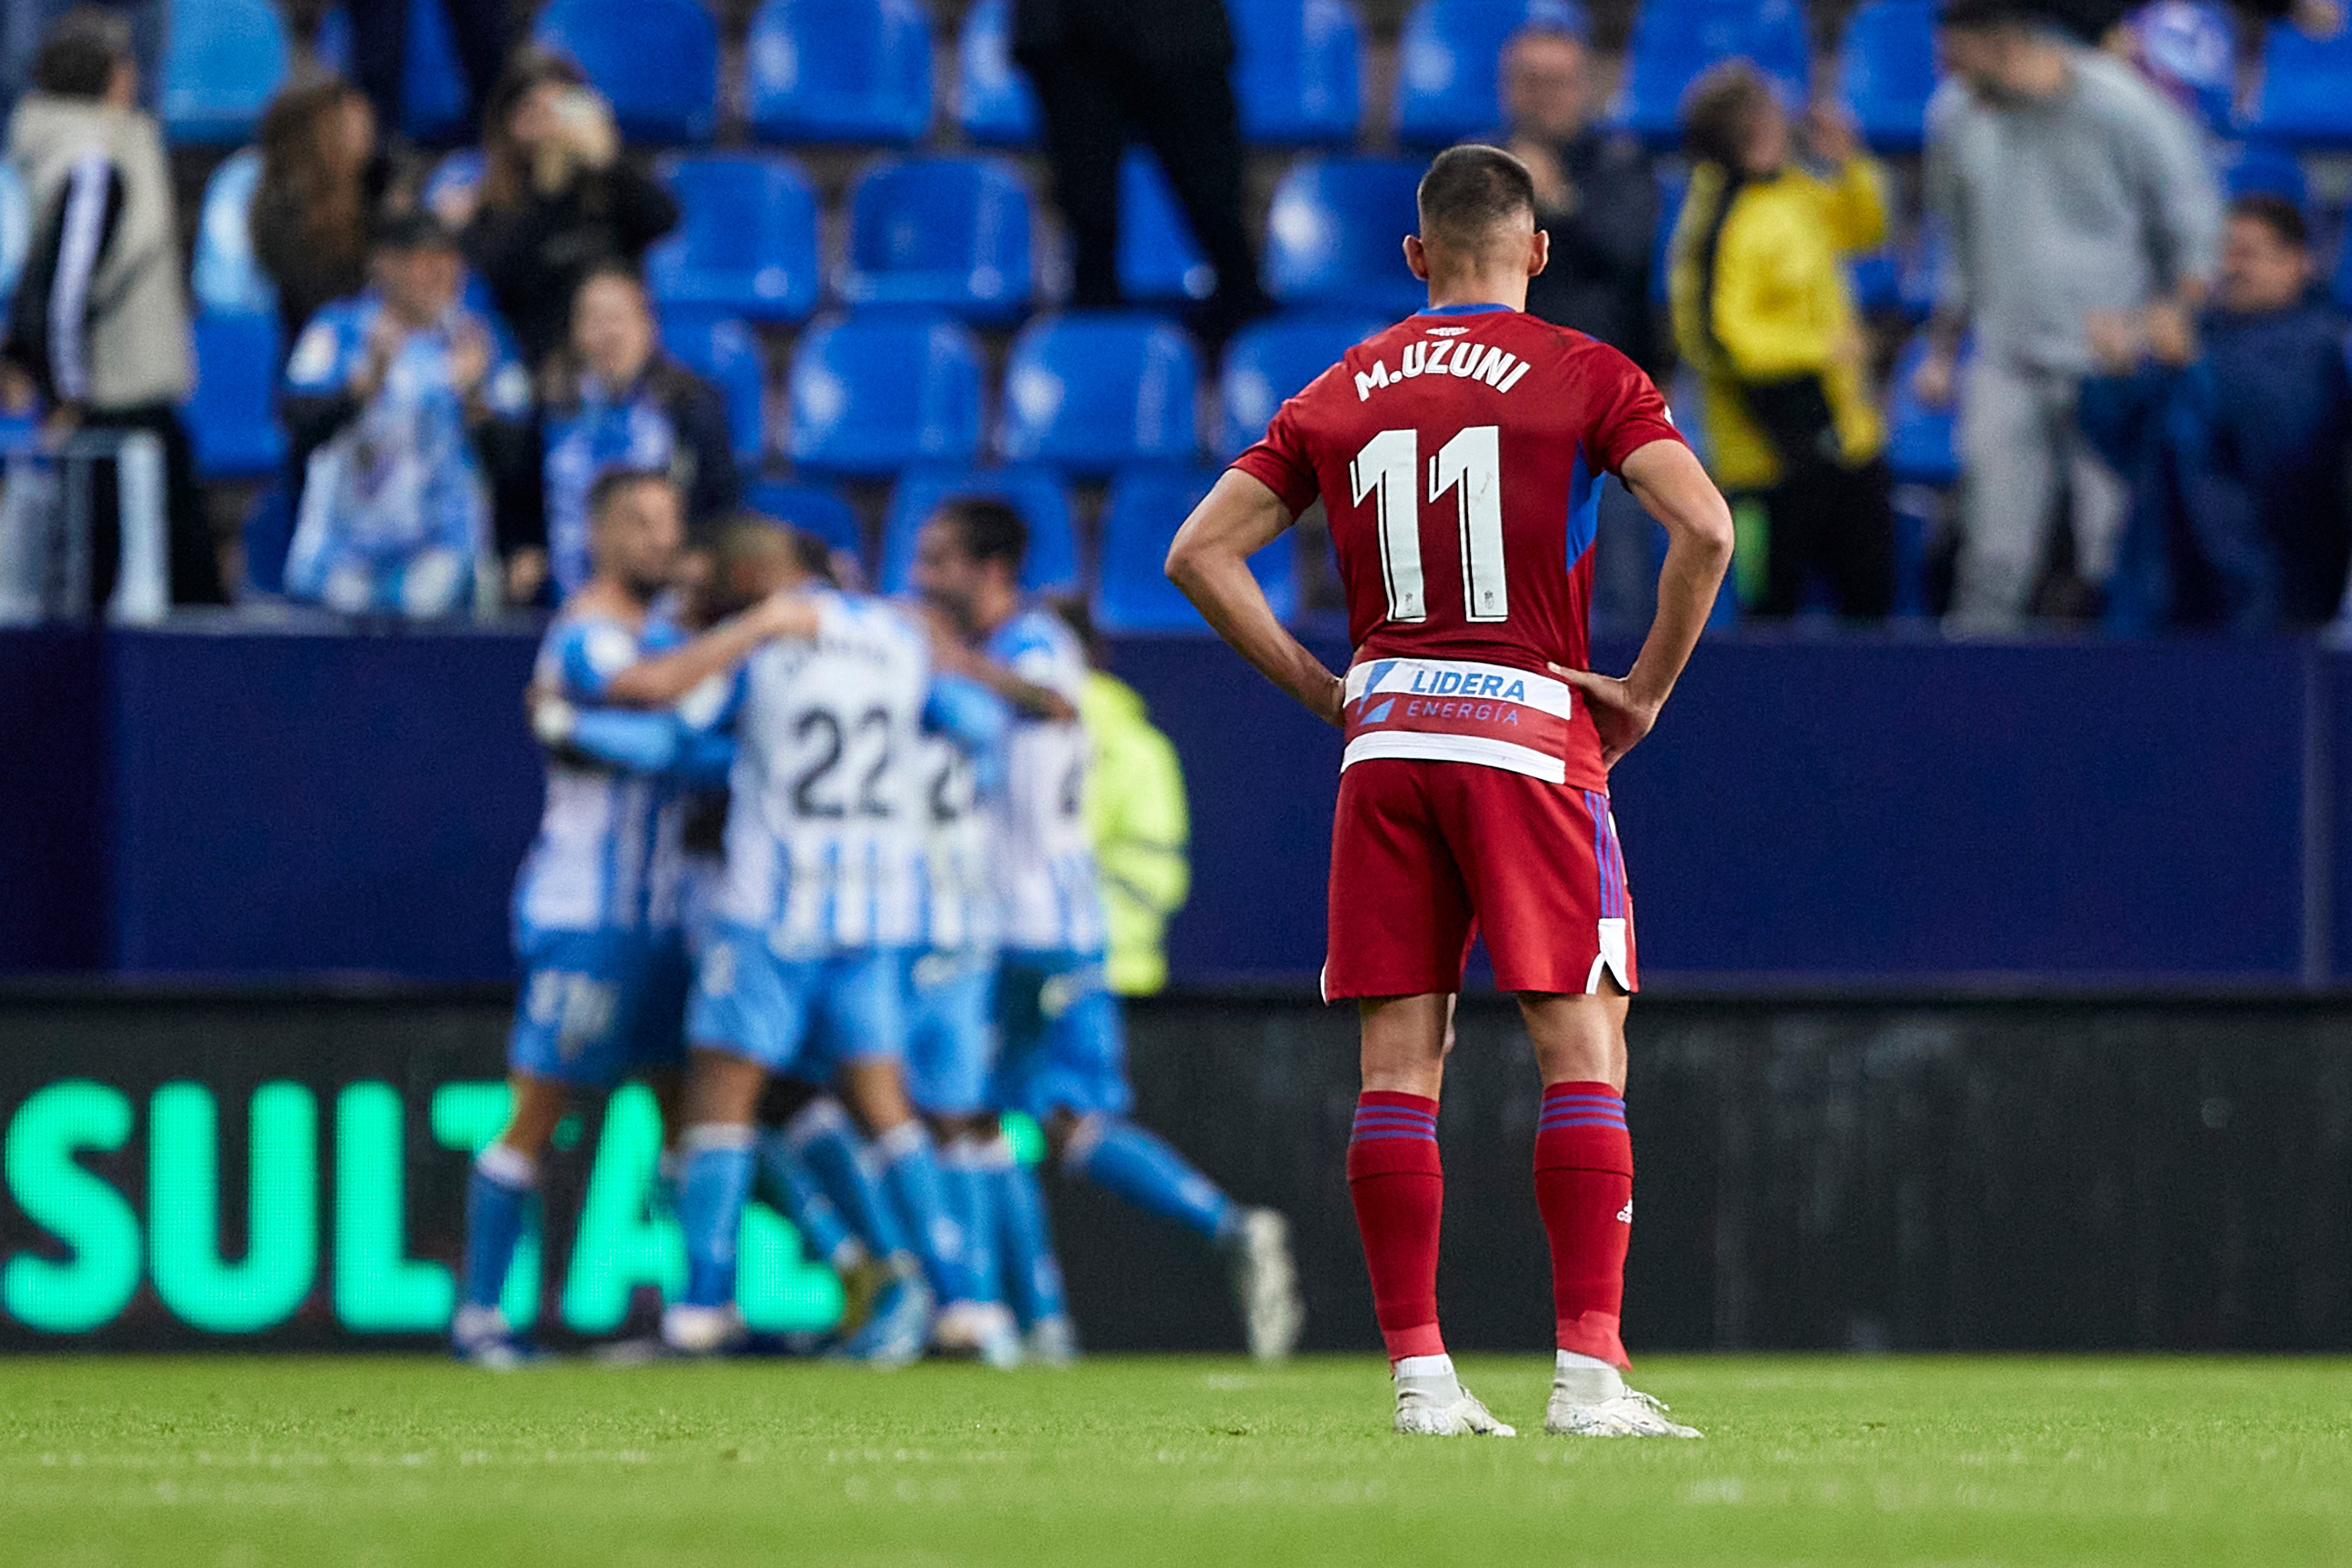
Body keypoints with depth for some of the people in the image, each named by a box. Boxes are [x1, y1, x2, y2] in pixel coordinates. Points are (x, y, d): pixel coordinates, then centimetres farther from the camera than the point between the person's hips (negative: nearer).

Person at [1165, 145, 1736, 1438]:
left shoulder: (1340, 394, 11)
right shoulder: (1582, 376, 0)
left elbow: (1200, 553, 9)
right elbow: (1704, 528, -13)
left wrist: (1320, 689, 11)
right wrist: (1646, 690, -3)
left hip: (1385, 740, 3)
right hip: (1531, 734, -3)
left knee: (1398, 1068, 4)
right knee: (1583, 1051, -2)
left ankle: (1419, 1373, 1)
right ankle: (1588, 1369, -10)